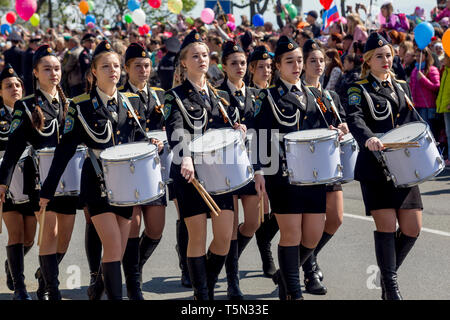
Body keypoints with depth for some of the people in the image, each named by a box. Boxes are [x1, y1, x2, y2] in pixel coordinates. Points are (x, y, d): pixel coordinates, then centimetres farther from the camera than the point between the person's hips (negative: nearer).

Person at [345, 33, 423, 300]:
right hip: (375, 169, -5)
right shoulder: (359, 91, -1)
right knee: (386, 225, -10)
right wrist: (368, 138, -39)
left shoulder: (402, 87, 17)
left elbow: (413, 121, 19)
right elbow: (355, 119, -19)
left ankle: (389, 272, 23)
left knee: (412, 228, 1)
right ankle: (390, 286, 1)